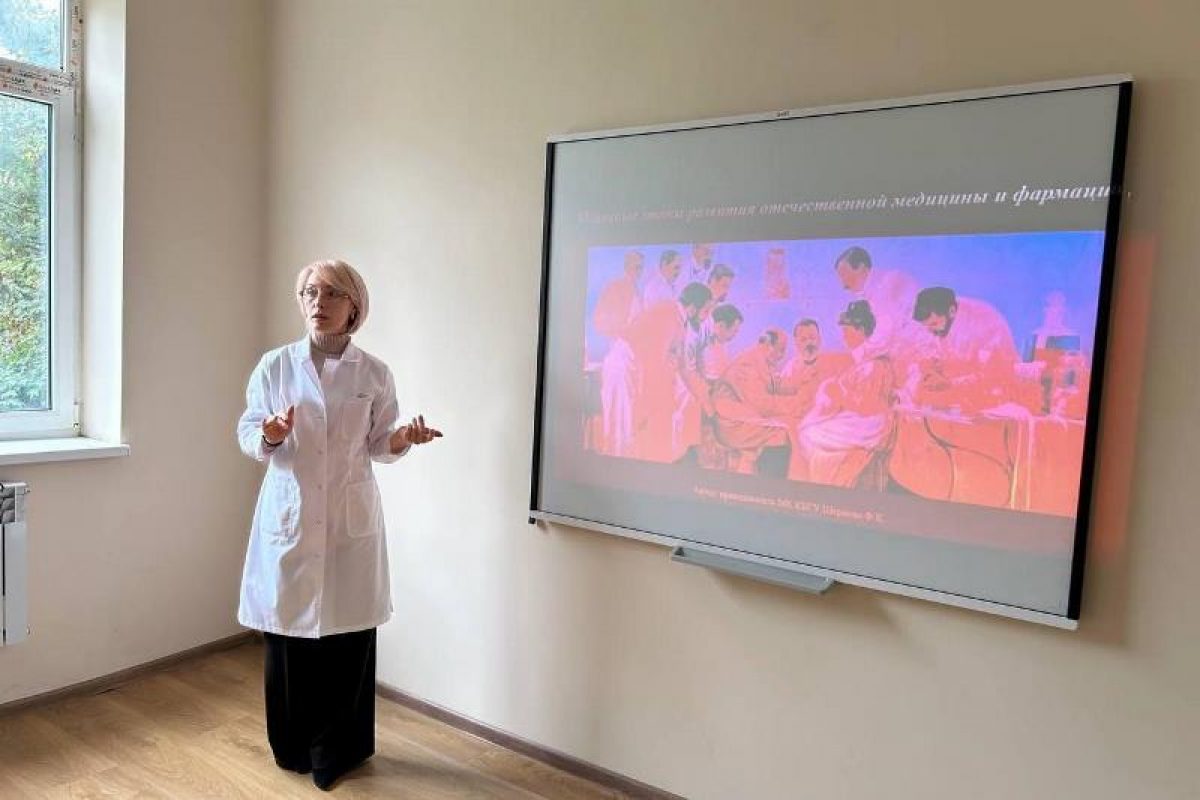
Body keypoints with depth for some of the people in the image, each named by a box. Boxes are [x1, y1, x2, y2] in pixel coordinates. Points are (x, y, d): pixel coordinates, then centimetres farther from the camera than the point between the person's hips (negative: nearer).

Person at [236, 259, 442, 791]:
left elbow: (378, 446, 6)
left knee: (350, 634, 5)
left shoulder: (374, 374, 0)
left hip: (351, 519, 0)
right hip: (289, 516, 0)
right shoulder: (274, 365, 0)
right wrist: (269, 437, -18)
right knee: (288, 632, 7)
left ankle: (339, 749, 24)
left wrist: (404, 439, -15)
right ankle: (293, 746, 29)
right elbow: (246, 436, 4)